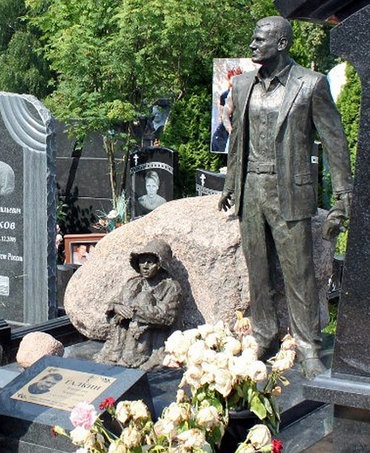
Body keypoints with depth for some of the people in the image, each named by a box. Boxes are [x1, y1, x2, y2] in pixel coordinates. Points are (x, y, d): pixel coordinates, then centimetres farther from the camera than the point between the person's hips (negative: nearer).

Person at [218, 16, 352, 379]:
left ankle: (308, 348, 12)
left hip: (289, 192, -5)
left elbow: (334, 141, -3)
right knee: (257, 271, 12)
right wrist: (230, 185, 21)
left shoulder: (311, 85, -7)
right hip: (250, 189, 5)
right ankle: (264, 336, 27)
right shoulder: (242, 84, 9)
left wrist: (344, 192, -4)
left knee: (299, 273, 0)